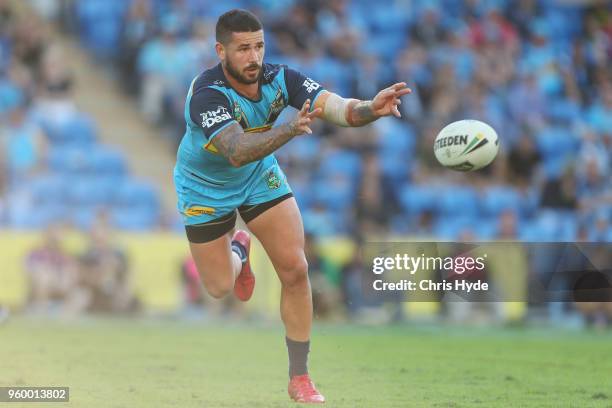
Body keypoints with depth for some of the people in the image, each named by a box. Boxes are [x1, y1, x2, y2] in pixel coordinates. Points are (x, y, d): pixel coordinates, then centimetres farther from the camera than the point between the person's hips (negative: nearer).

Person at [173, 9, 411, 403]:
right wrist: (290, 129, -66)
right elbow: (238, 151, -51)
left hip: (260, 177, 3)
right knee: (221, 288, 7)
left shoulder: (279, 78, -25)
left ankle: (300, 378, 5)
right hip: (207, 188, -3)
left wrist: (370, 109, -59)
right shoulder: (207, 94, -37)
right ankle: (237, 250, 45)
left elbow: (337, 107, -36)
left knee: (295, 270, -8)